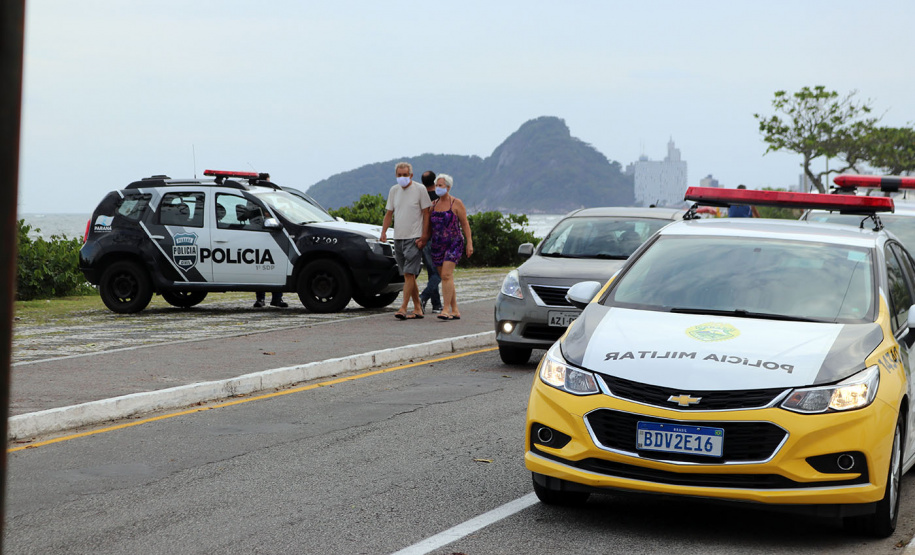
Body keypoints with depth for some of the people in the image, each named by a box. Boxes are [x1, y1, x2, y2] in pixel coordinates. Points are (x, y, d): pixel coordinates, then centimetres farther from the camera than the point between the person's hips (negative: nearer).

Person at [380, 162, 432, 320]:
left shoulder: (420, 189, -4)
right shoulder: (394, 191, 12)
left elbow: (426, 213, -4)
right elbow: (389, 213, 15)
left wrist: (424, 237, -11)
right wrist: (383, 231, 0)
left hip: (414, 238, -6)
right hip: (398, 238, 6)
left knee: (409, 273, -13)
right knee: (408, 275, 8)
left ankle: (403, 307, -16)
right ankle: (417, 308, 14)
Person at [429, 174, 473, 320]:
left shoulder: (456, 203, -3)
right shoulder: (434, 204, 11)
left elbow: (465, 224, -2)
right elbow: (429, 224, 15)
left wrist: (469, 243, -7)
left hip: (453, 243, -6)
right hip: (437, 245, 6)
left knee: (446, 275, -19)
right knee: (445, 277, 6)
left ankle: (446, 309, -22)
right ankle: (455, 311, 13)